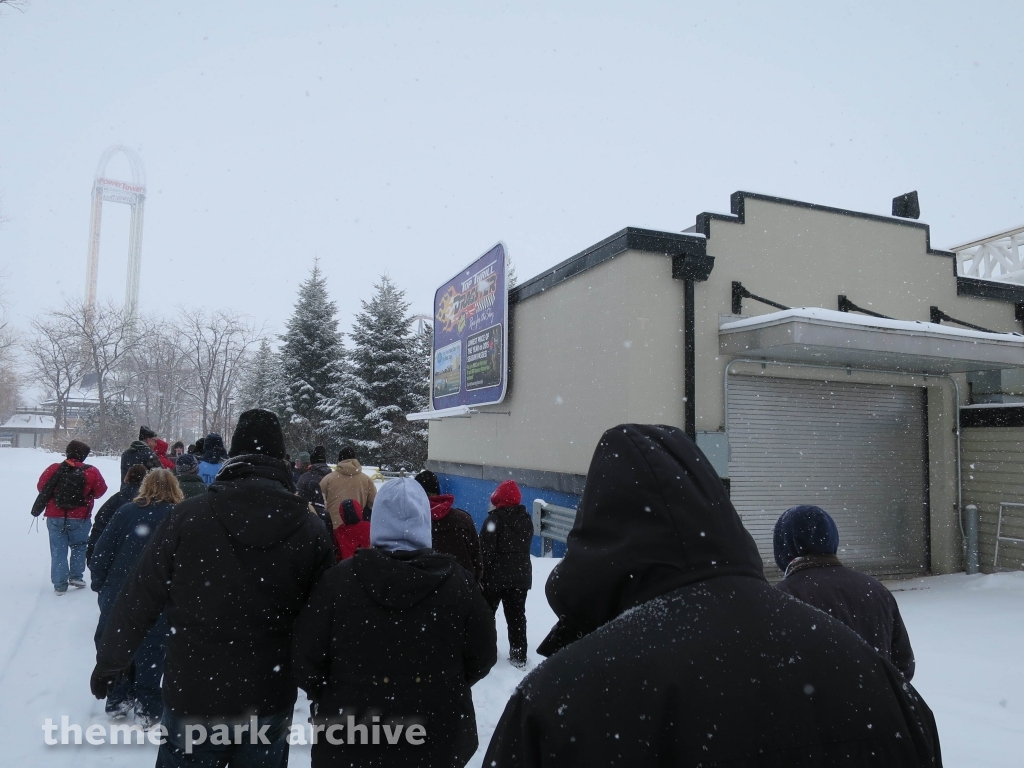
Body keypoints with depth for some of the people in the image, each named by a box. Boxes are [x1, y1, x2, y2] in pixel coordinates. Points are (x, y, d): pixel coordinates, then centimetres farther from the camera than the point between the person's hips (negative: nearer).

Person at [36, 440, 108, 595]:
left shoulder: (54, 469, -7)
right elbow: (100, 491, -2)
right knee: (79, 547, 19)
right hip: (80, 518, -1)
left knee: (58, 551, 9)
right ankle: (76, 576, 14)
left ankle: (60, 584, 9)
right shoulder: (91, 472, -10)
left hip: (55, 518, 1)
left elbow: (41, 487, 3)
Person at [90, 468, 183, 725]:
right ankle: (147, 709, 20)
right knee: (150, 653, 12)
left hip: (117, 597, 2)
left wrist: (100, 584, 11)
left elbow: (102, 550, 0)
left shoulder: (126, 511, 1)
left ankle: (118, 701, 31)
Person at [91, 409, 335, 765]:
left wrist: (109, 662, 11)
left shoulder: (188, 515, -12)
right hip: (270, 707, 1)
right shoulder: (310, 529, -8)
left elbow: (140, 597, -6)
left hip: (192, 700, -1)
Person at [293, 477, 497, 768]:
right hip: (437, 738, 1)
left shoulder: (342, 577, -13)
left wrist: (325, 698, 12)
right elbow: (483, 655, -3)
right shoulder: (455, 580, -10)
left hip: (352, 737, -1)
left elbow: (306, 655, -7)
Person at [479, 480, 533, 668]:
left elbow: (485, 550, -15)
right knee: (517, 615, 9)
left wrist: (480, 575, -9)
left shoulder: (495, 518, -15)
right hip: (520, 576, 5)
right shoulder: (527, 519, 5)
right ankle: (519, 656, 10)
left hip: (495, 575, -5)